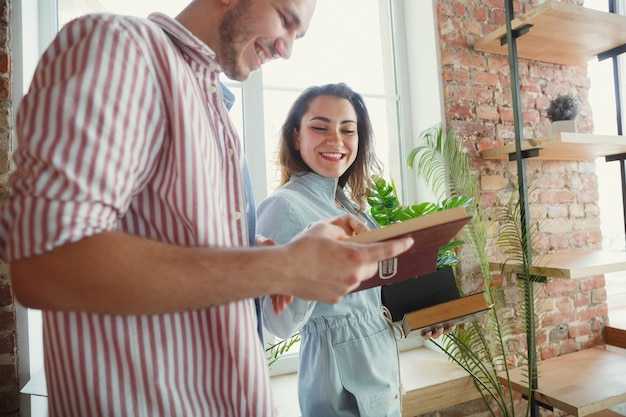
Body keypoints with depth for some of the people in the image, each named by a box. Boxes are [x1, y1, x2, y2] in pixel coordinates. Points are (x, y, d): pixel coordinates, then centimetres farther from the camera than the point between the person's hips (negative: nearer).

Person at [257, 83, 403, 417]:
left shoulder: (351, 203, 4)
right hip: (341, 370, -7)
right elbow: (281, 325, -22)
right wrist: (315, 261, -37)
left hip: (382, 361, 8)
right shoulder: (284, 205, -19)